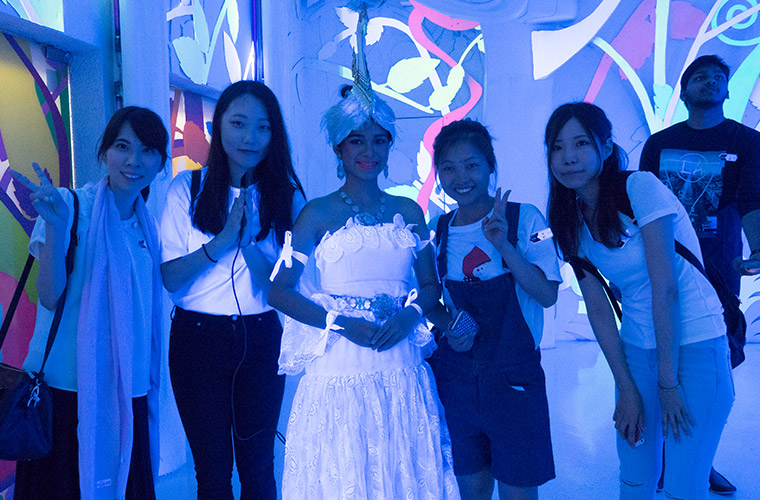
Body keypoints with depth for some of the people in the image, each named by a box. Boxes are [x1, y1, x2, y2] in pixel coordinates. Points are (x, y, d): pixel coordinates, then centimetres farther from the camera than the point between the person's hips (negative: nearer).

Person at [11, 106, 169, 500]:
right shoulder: (71, 205, -8)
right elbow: (50, 297, -17)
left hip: (127, 389, 5)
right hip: (66, 384, -4)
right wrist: (56, 226, -27)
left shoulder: (149, 226, 8)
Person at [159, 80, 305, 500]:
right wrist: (224, 238, -18)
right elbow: (169, 277, -6)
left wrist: (250, 239, -20)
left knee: (258, 465, 12)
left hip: (261, 340, 1)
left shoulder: (287, 196, 1)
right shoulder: (188, 188, -1)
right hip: (197, 337, 0)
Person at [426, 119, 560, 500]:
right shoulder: (438, 230, 4)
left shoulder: (524, 218, -7)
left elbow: (547, 295, -14)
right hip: (455, 375, 3)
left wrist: (504, 245, -24)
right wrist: (449, 327, -8)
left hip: (515, 376, -3)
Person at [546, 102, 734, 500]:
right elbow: (598, 309, 0)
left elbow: (665, 288, -18)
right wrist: (627, 389, -4)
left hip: (695, 344, -5)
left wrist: (667, 381, -15)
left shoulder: (640, 187, -16)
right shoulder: (572, 220, 1)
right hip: (635, 349, 5)